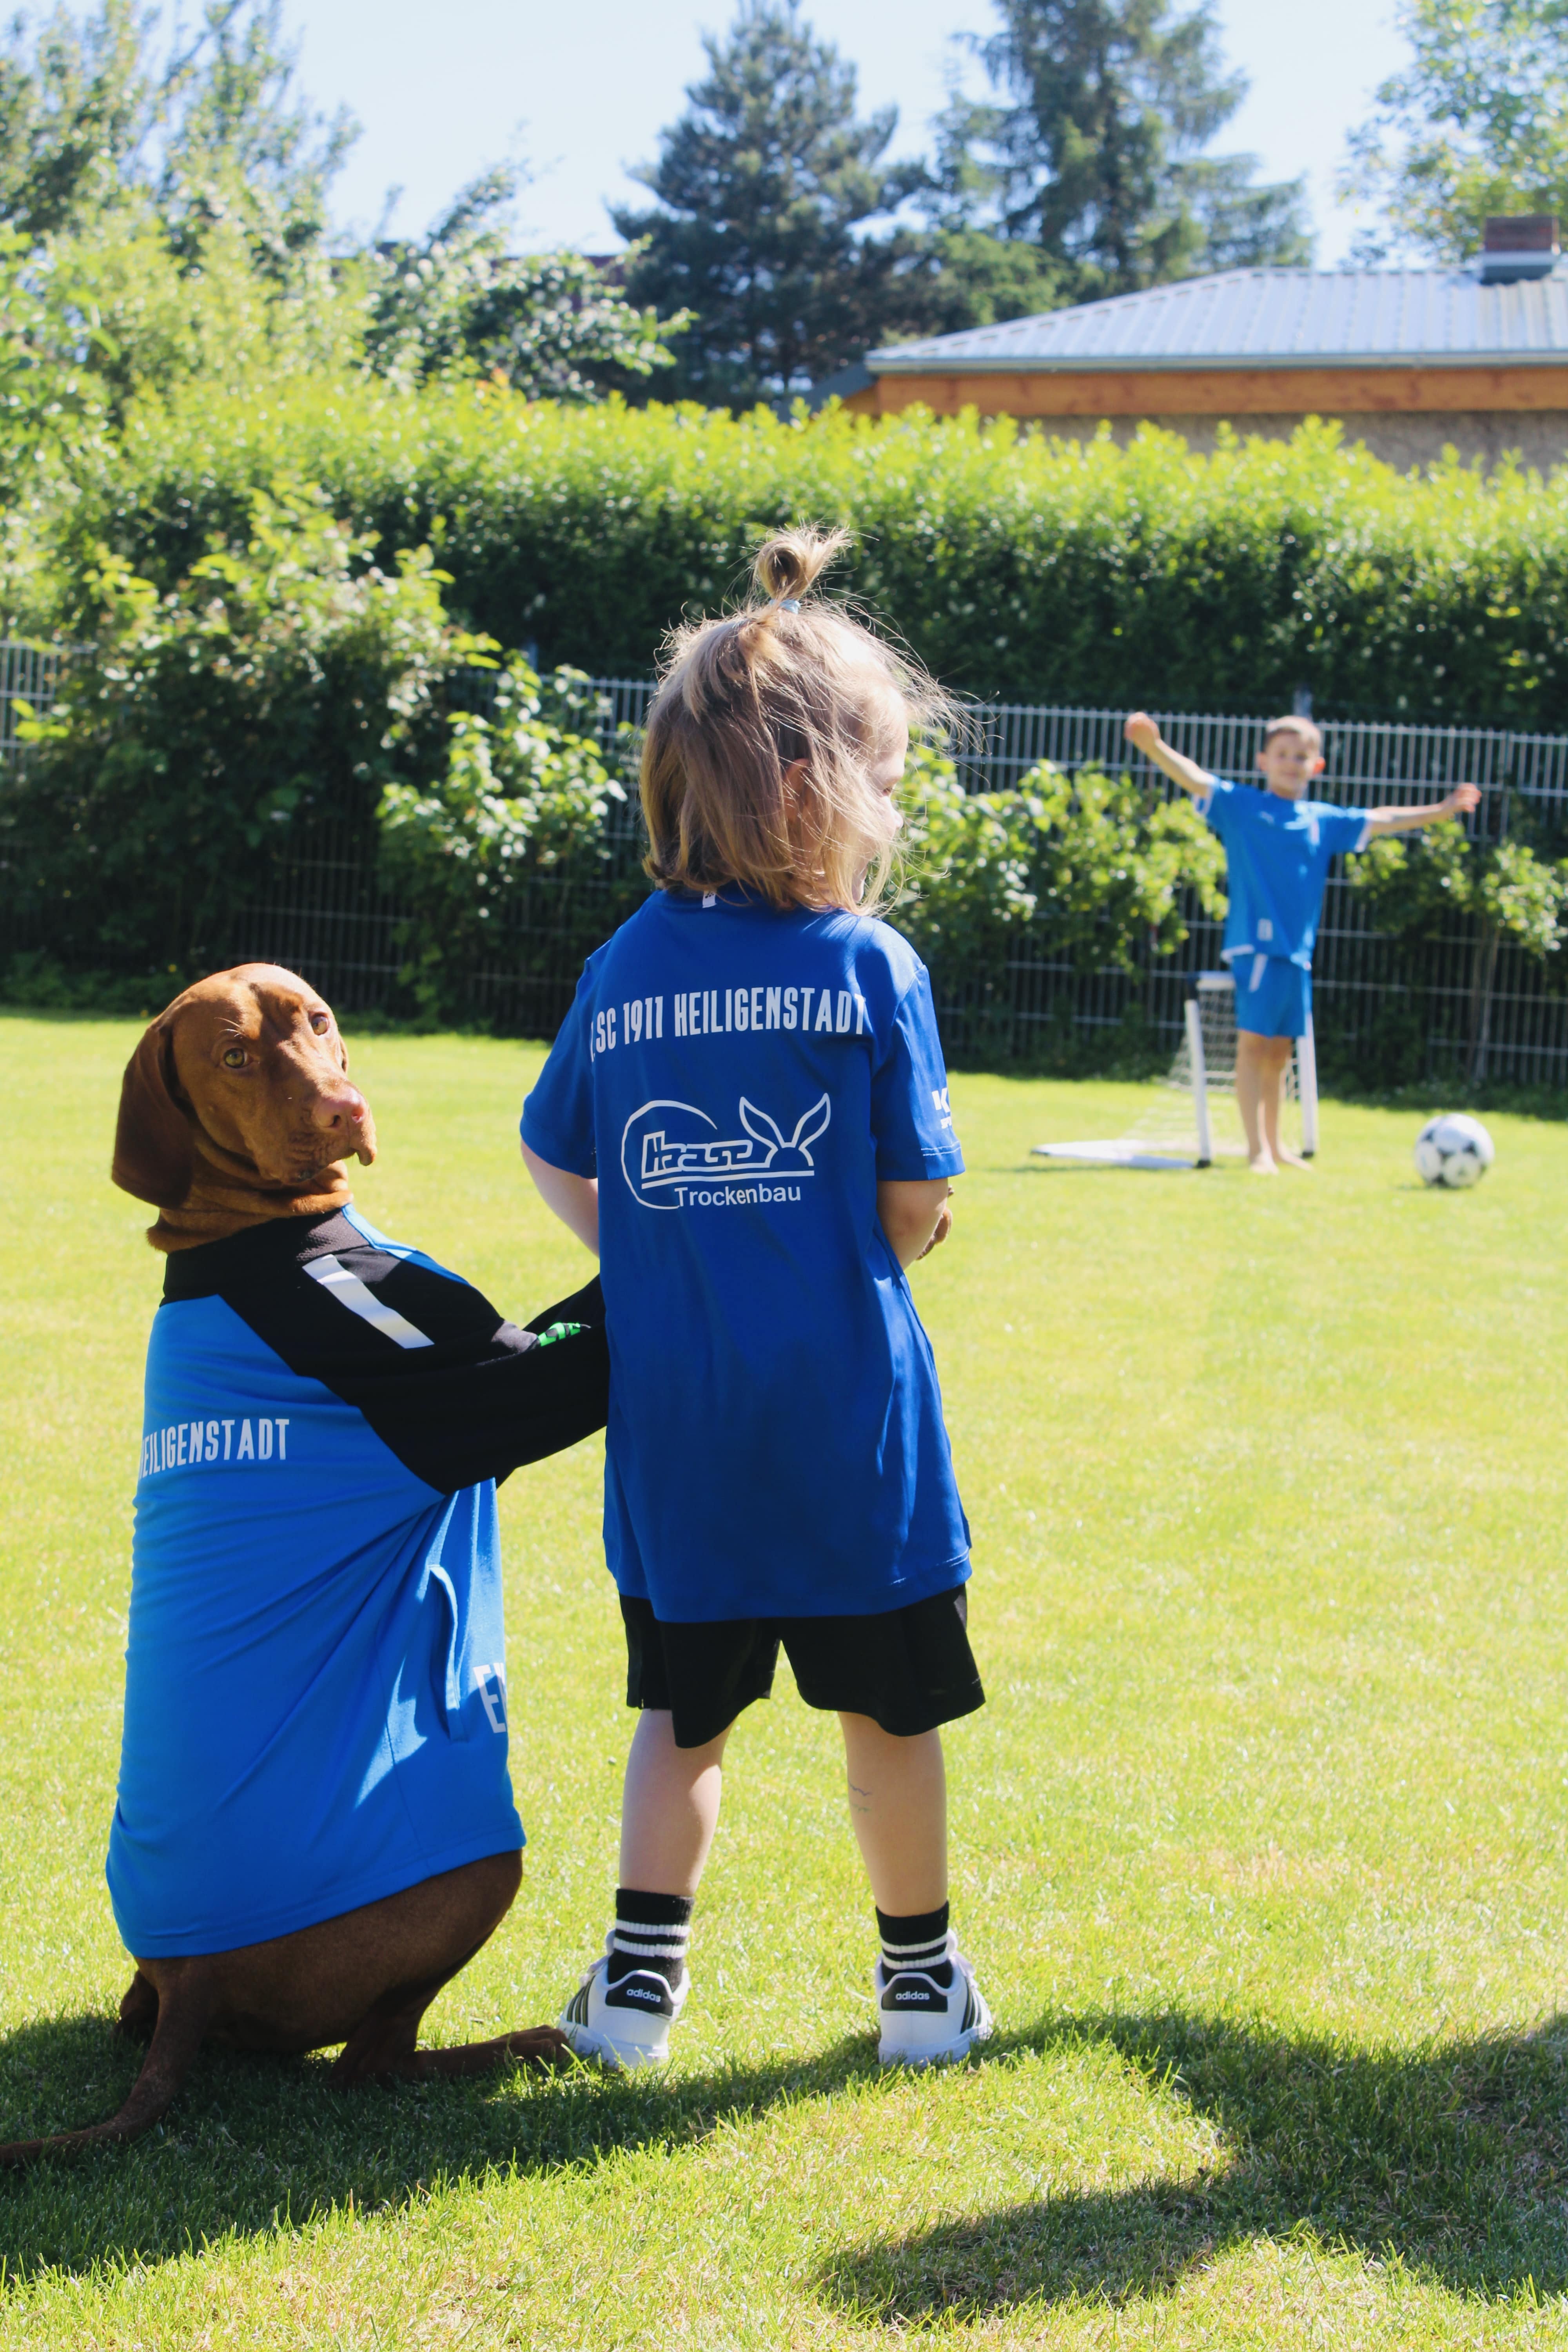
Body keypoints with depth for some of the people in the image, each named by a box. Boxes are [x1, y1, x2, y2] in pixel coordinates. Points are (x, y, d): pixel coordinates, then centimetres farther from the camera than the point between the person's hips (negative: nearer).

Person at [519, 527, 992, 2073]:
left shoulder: (623, 969, 2)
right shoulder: (871, 967, -10)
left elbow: (555, 1163, 12)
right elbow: (913, 1213, -7)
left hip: (672, 1422, 4)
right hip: (847, 1420, -4)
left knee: (683, 1706, 17)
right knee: (887, 1707, 11)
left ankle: (639, 1975, 14)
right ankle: (921, 1979, 23)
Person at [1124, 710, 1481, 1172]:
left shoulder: (1324, 821, 14)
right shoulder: (1239, 805, 2)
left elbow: (1381, 821, 22)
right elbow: (1192, 777, -9)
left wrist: (1442, 810, 21)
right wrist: (1154, 745, -26)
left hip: (1299, 951, 5)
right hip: (1255, 943, -5)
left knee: (1279, 1051, 12)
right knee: (1253, 1043, -10)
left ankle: (1274, 1146, 22)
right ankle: (1257, 1150, -10)